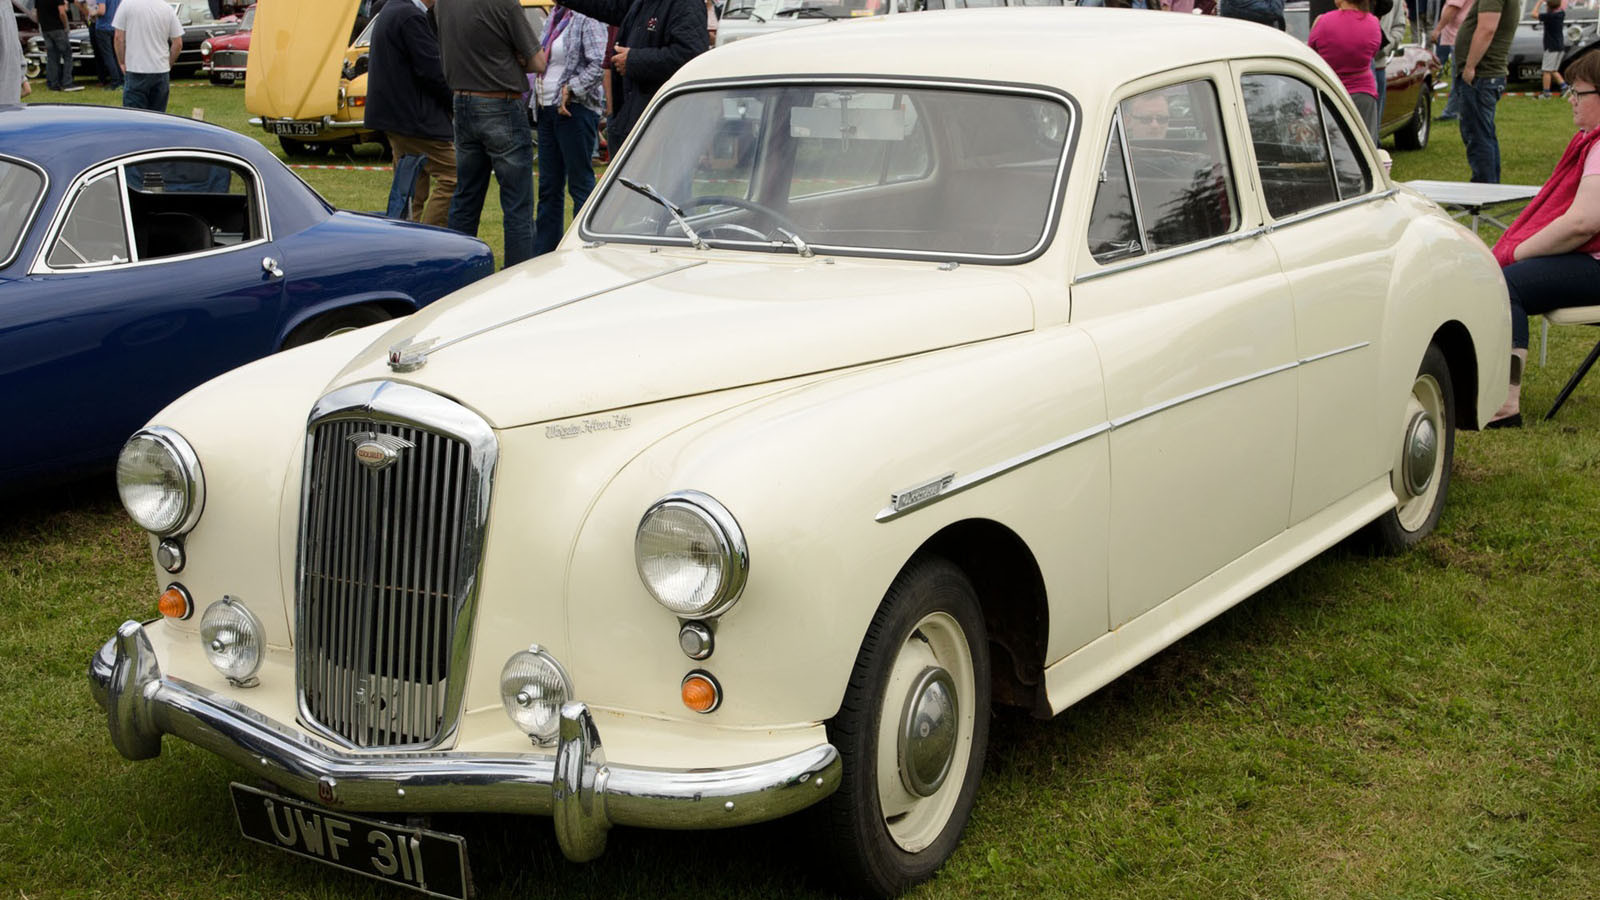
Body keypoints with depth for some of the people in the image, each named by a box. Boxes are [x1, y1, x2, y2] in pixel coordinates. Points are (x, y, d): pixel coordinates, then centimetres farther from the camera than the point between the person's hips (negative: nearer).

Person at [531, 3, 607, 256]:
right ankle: (543, 253, 18)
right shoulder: (553, 17, 16)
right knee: (548, 186, 12)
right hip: (548, 110, 9)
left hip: (575, 110, -9)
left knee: (581, 184, -4)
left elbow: (598, 64, -20)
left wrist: (570, 89, -19)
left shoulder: (586, 19, -10)